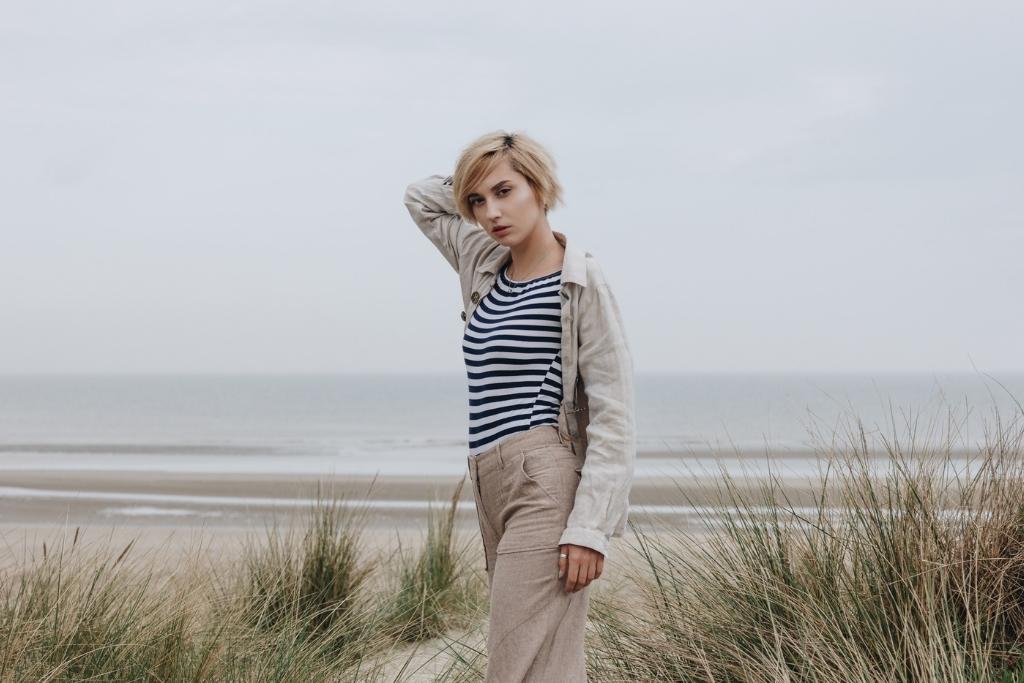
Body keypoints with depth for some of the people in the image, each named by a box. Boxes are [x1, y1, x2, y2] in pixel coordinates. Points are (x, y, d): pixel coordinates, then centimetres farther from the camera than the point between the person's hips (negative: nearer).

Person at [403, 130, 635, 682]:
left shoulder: (580, 282, -6)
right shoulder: (486, 268, 15)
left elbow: (613, 415, -10)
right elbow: (421, 197, 31)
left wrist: (590, 526, -17)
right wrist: (477, 186, 14)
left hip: (547, 485, -7)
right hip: (491, 487, 7)